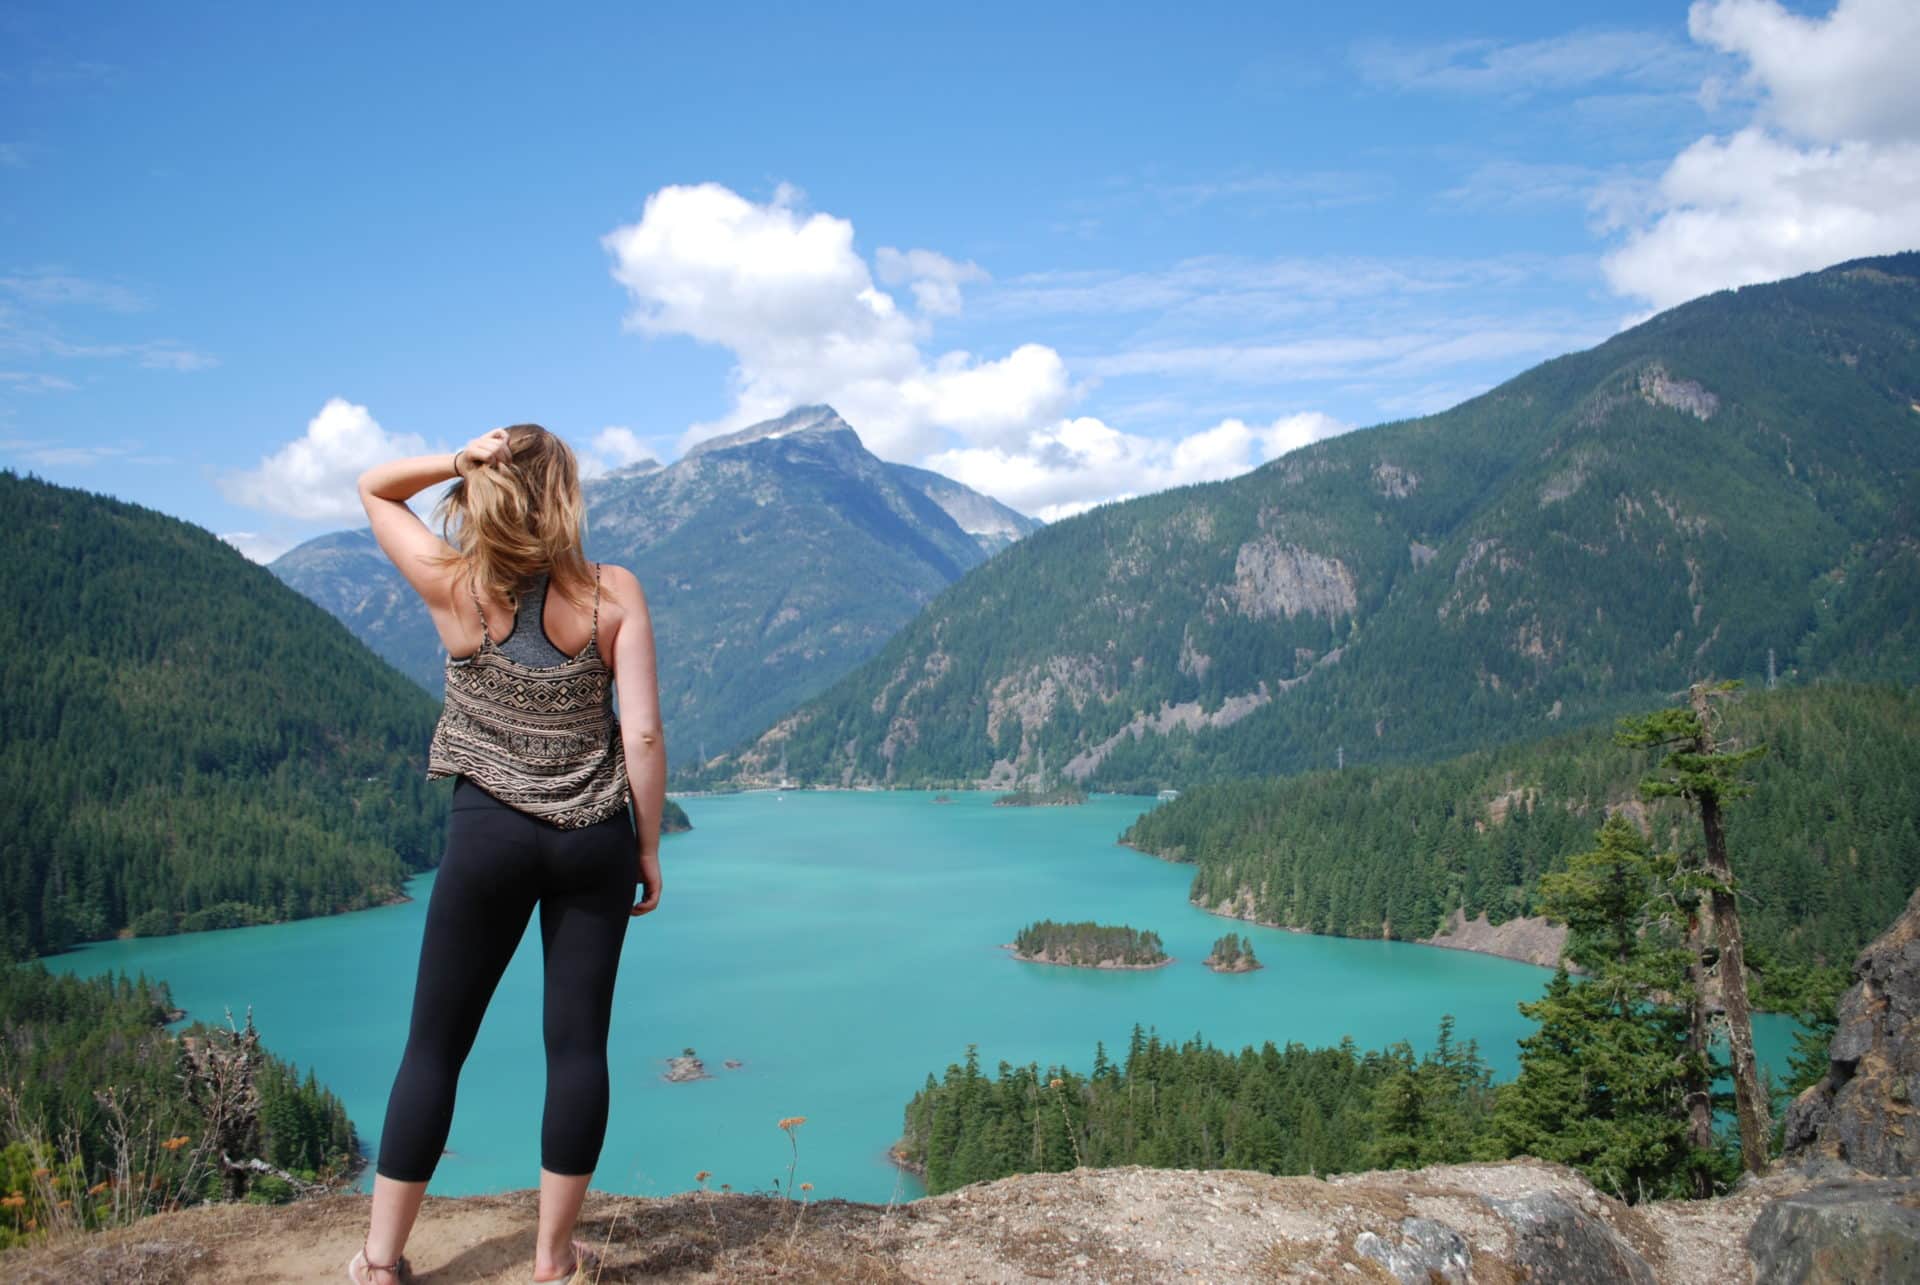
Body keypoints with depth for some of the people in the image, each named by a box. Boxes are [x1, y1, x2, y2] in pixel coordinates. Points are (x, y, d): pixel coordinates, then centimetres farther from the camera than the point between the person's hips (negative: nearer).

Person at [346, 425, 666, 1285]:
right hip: (594, 837, 0)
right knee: (578, 1043, 8)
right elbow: (644, 735, -9)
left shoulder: (454, 588, -5)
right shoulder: (612, 595, -7)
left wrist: (456, 460, -6)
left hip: (487, 834, 0)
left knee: (435, 1044, 11)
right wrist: (649, 850, 2)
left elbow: (373, 487, 12)